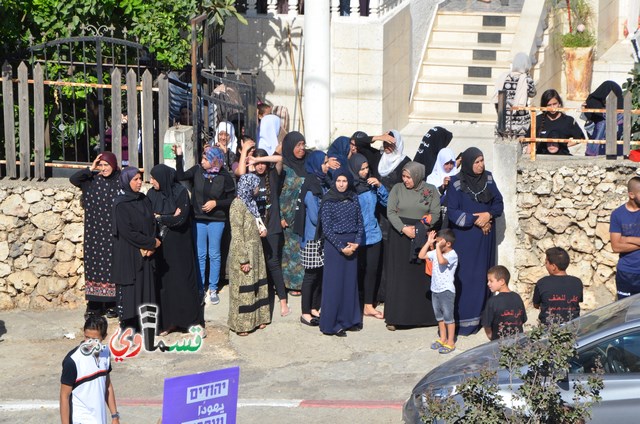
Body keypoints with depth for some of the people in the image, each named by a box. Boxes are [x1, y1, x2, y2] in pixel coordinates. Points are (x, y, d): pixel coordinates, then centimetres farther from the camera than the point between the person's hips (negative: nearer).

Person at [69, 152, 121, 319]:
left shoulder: (121, 181, -5)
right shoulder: (93, 180, 5)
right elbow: (73, 179, -5)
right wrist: (91, 169, -12)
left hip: (114, 232, -3)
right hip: (95, 231, 3)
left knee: (113, 265, 1)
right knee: (95, 264, 5)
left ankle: (112, 304, 7)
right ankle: (95, 304, 10)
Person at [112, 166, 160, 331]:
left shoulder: (144, 200, 9)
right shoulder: (120, 205, -10)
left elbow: (152, 224, 6)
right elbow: (127, 232, -15)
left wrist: (150, 247, -10)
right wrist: (152, 243, -10)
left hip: (146, 253, 6)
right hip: (128, 254, -6)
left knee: (146, 286, 5)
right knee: (129, 287, -2)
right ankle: (127, 325, 6)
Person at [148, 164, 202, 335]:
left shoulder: (181, 192, -10)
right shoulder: (152, 194, 2)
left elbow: (181, 219, -17)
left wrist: (159, 217, -8)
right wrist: (169, 218, -13)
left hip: (179, 245, -3)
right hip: (160, 245, 3)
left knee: (183, 279, 0)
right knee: (163, 282, 3)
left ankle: (191, 319, 8)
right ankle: (167, 321, 8)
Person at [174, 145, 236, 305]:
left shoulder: (225, 177, -10)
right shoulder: (197, 170, -3)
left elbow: (232, 200, -4)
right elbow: (180, 176, -10)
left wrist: (216, 203, -16)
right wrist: (179, 156, -14)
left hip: (216, 220, -2)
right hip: (199, 219, 2)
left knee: (214, 255, 6)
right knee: (199, 254, 8)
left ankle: (213, 289, 15)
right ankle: (199, 288, 16)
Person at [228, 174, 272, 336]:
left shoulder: (251, 202, 9)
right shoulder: (238, 205, -17)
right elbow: (237, 235, -19)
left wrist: (263, 229, 1)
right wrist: (243, 260, -20)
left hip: (256, 252, 8)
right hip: (243, 253, -8)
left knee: (257, 285, 14)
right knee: (243, 288, 0)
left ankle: (256, 318, 25)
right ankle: (241, 324, 10)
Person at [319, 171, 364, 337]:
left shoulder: (354, 198, 7)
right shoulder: (328, 201, -6)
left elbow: (360, 223, 9)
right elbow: (326, 229, -8)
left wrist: (356, 242, -5)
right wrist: (341, 247, -12)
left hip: (352, 245, 5)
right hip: (334, 245, -5)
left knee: (350, 281, 8)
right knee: (334, 283, -2)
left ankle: (349, 320, 17)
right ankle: (332, 324, 5)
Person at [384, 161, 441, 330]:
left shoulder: (431, 190, 3)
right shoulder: (397, 189, 3)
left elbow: (435, 214, -1)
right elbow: (390, 212, -3)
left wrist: (418, 228, -14)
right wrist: (404, 228, -16)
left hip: (423, 238, 0)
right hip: (399, 236, 0)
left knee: (422, 276, 0)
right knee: (398, 277, -2)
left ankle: (423, 315, 8)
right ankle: (394, 317, 1)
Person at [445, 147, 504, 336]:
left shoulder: (488, 178, 5)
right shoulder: (456, 183, -9)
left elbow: (499, 203, 7)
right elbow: (452, 212, -11)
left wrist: (489, 215, -13)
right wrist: (474, 220, -16)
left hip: (485, 237, 5)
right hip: (464, 238, -5)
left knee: (483, 275, 8)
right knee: (464, 276, -4)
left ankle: (480, 316, 15)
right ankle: (463, 319, 0)